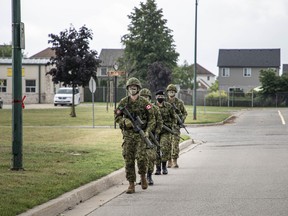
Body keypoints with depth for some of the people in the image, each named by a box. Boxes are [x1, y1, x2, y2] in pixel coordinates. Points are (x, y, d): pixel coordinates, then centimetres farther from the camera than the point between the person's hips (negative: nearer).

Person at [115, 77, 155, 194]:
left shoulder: (144, 102, 0)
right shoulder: (123, 102, 6)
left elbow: (151, 119, 1)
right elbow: (117, 116, 13)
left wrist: (147, 131, -12)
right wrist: (124, 122, -8)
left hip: (141, 134, -2)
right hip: (128, 134, 2)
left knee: (141, 157, -14)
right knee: (128, 160, -1)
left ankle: (143, 176, 14)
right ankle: (131, 184, 5)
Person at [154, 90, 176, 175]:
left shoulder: (169, 106, 3)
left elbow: (173, 117, 12)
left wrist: (172, 126, 3)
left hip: (166, 131, -1)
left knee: (165, 148, -14)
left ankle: (164, 165, 5)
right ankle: (158, 168, 10)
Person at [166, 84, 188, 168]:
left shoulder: (179, 102, 2)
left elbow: (185, 113, 13)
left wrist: (182, 119, -3)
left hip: (175, 125, -1)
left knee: (175, 143, -8)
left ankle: (175, 162, -7)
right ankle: (169, 161, 11)